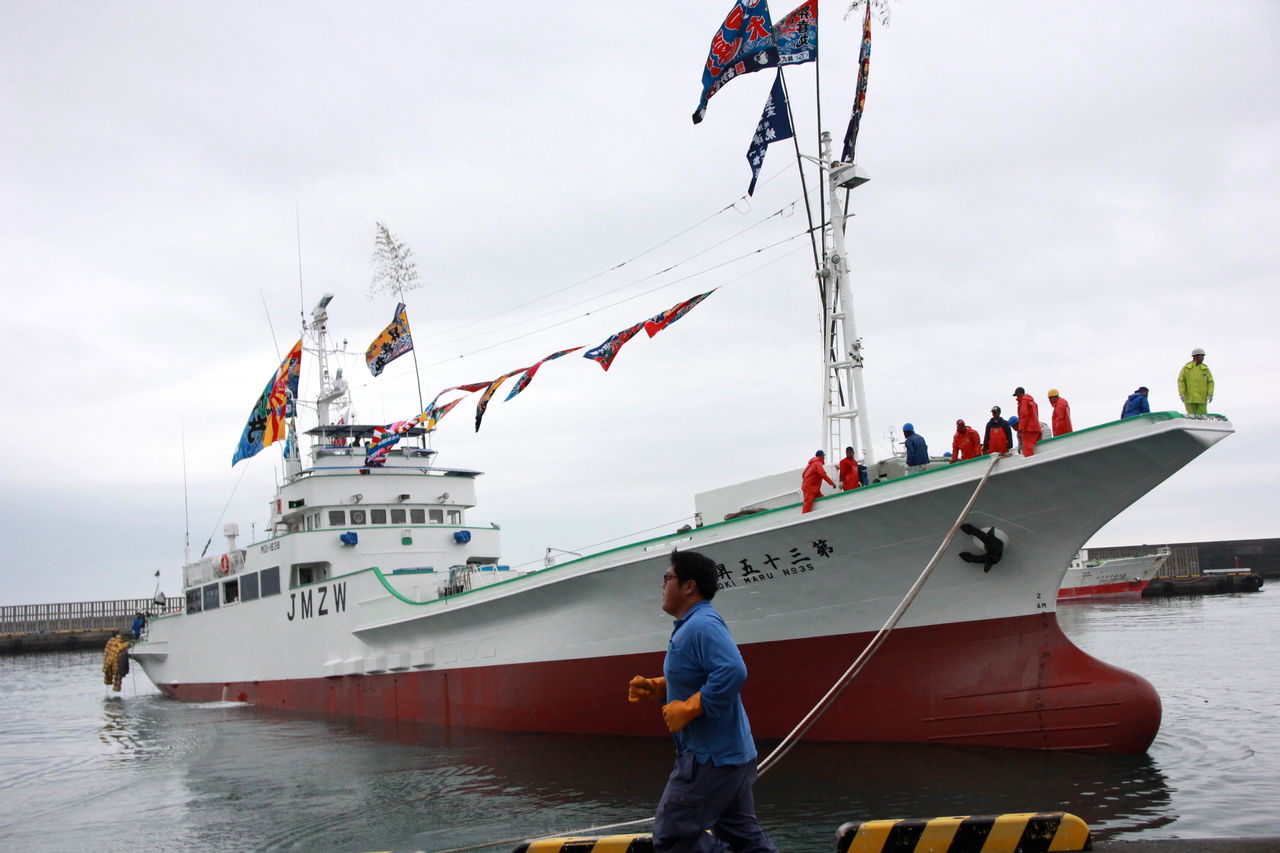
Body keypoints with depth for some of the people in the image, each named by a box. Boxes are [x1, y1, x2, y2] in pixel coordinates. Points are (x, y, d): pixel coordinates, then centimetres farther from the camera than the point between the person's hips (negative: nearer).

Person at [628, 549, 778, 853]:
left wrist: (687, 709, -26)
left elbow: (732, 672, -32)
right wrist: (655, 688, 7)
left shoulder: (702, 625, -19)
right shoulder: (691, 626, 14)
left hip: (710, 756, -11)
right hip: (731, 752, 11)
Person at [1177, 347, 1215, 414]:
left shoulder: (1205, 368, 6)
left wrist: (1210, 394, -8)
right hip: (1189, 399, -1)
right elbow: (1181, 381, 0)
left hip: (1202, 399, 1)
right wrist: (1181, 393, -10)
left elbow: (1210, 382, 4)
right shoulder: (1186, 368, 2)